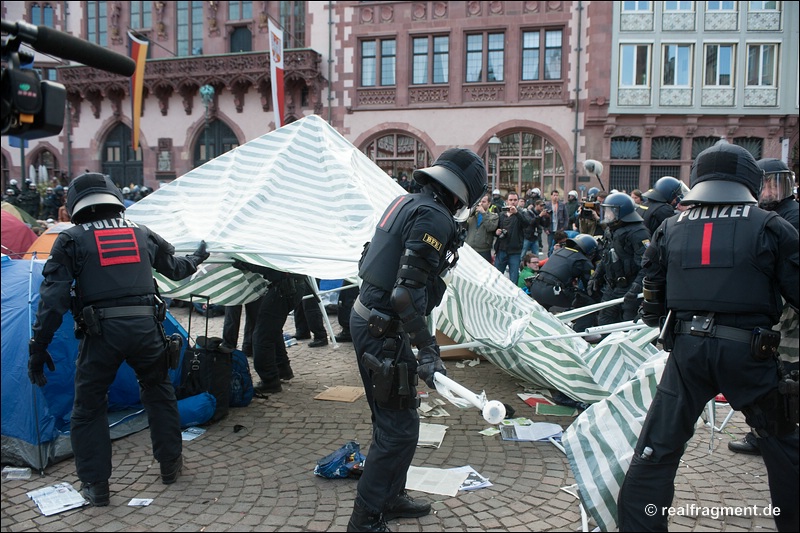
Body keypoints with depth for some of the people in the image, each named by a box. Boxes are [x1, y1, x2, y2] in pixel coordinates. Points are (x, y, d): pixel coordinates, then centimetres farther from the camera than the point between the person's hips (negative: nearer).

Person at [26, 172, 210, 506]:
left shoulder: (71, 240, 4)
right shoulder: (142, 233, 13)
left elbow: (53, 298, -4)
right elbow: (175, 269, 28)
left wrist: (38, 348, 1)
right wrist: (197, 258, 49)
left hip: (100, 331, -3)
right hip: (145, 326, 3)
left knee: (88, 407, 15)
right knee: (159, 394, 23)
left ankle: (95, 486, 20)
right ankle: (170, 465, 34)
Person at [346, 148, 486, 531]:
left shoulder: (408, 204, 11)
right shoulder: (435, 218, -18)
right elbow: (407, 293, -27)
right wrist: (427, 350, -23)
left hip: (366, 318, 10)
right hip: (383, 332, -10)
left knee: (390, 418, 21)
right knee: (400, 428, -1)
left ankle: (390, 497, 36)